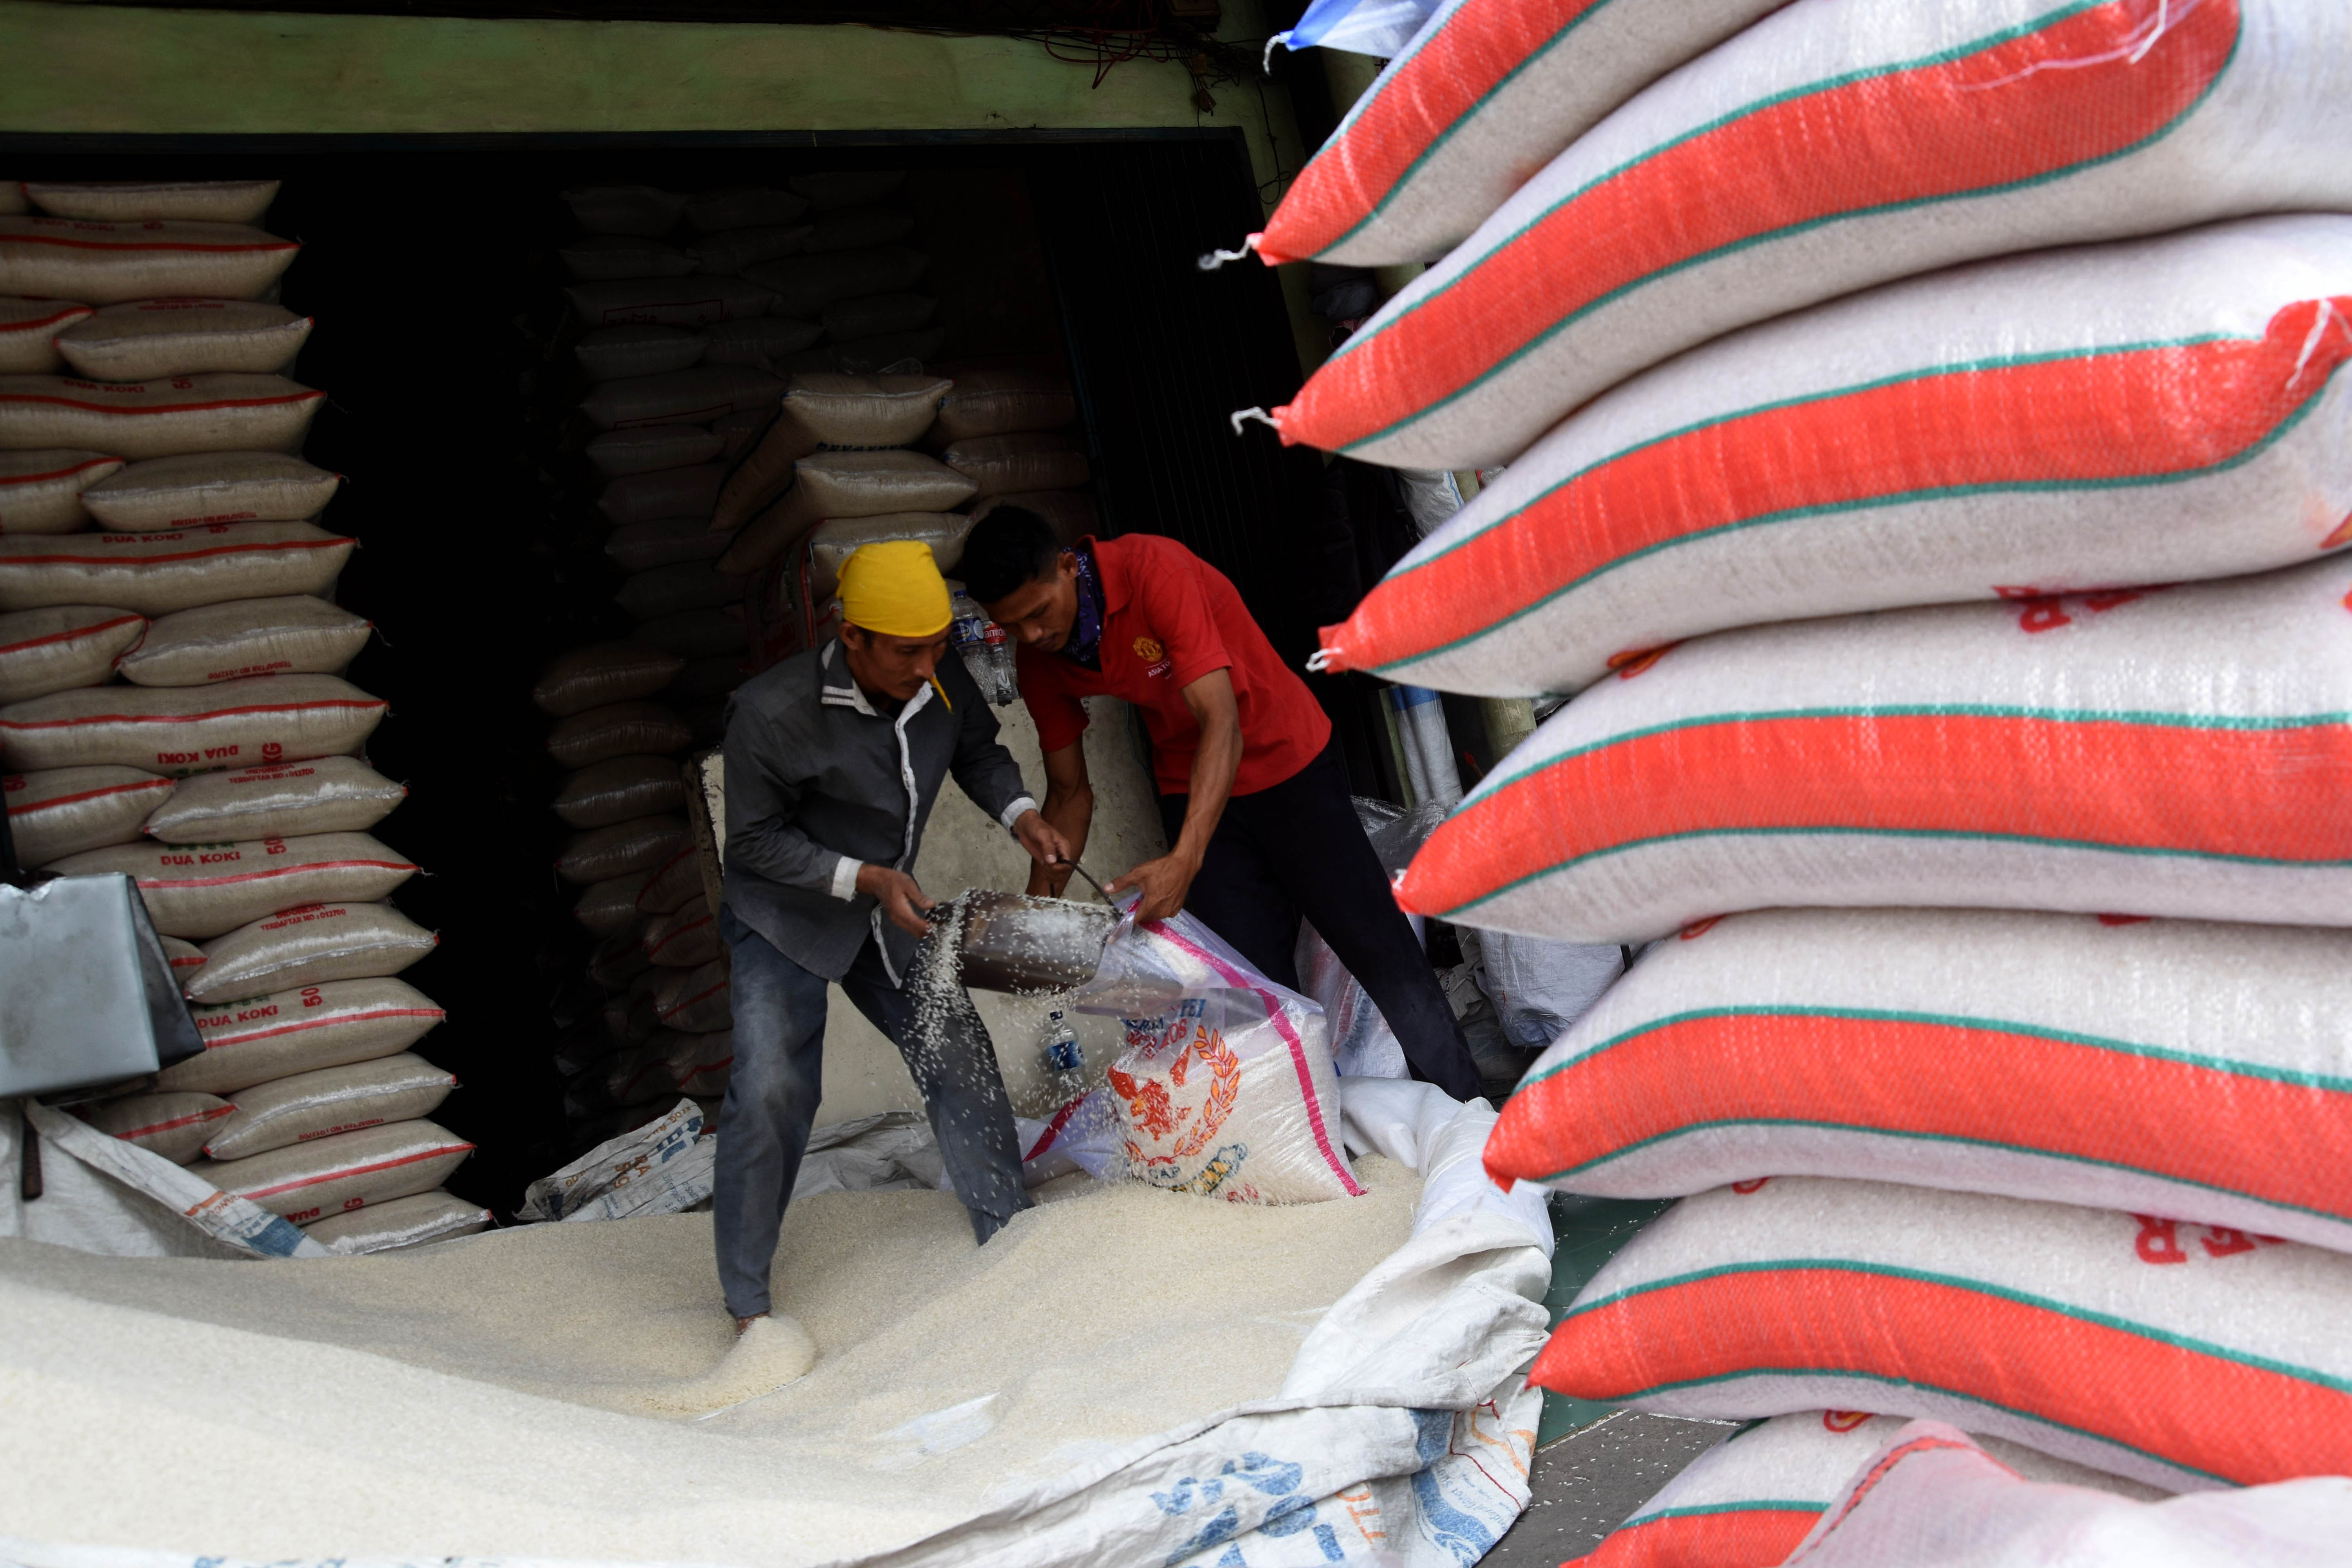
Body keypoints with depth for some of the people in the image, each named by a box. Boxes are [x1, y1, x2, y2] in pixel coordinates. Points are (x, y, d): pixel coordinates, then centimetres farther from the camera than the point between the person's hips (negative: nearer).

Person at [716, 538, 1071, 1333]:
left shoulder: (942, 684, -13)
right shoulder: (772, 713, -29)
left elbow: (978, 754, 7)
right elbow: (755, 841, -19)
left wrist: (1019, 814, -12)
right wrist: (864, 877, -28)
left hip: (890, 913, 5)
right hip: (785, 919, -5)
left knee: (959, 1054, 1)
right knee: (772, 1090, -14)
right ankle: (747, 1302, 2)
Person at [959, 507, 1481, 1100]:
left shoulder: (1153, 568, -29)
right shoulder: (1039, 660, -10)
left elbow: (1222, 724, -36)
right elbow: (1070, 791, 1)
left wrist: (1185, 861, -47)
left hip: (1288, 761, -4)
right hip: (1189, 786, 5)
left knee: (1378, 950, 1)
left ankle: (1469, 1113, 18)